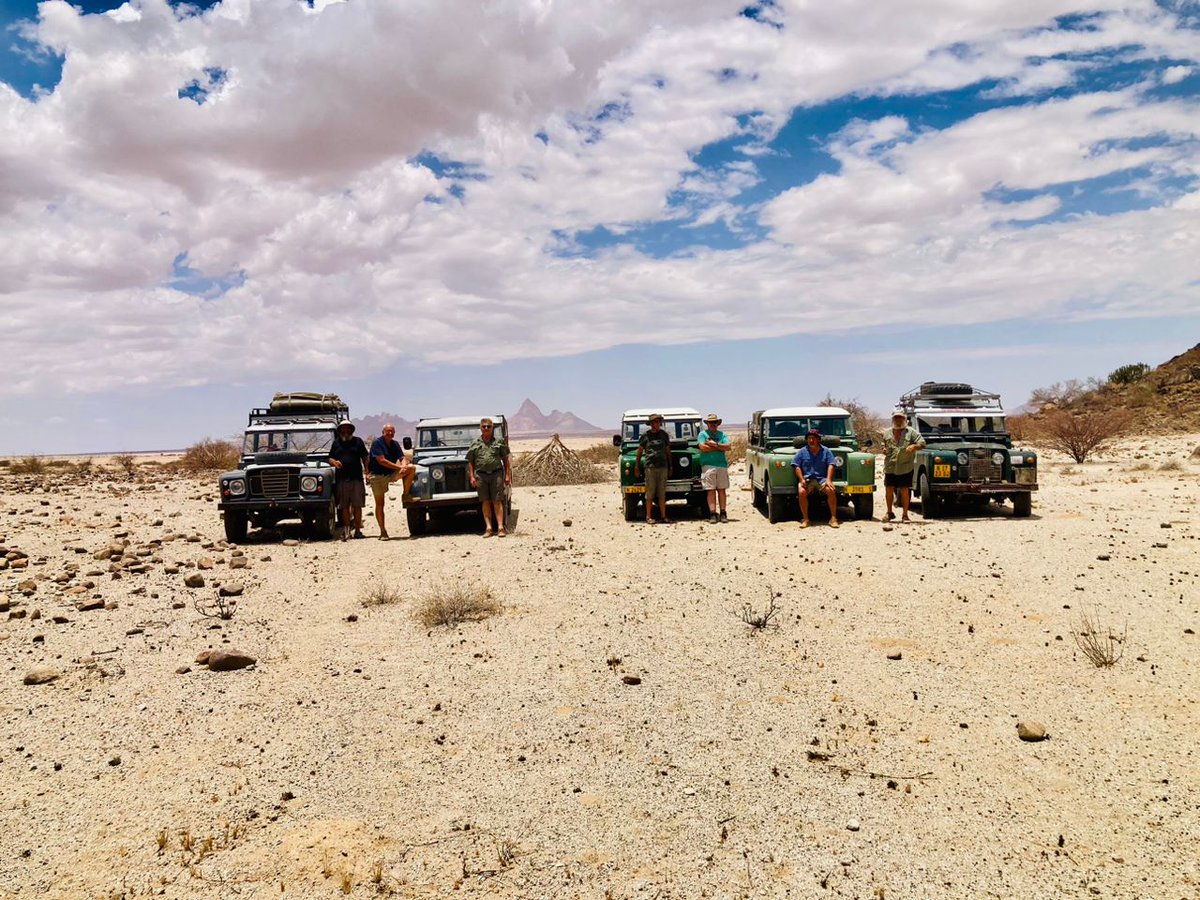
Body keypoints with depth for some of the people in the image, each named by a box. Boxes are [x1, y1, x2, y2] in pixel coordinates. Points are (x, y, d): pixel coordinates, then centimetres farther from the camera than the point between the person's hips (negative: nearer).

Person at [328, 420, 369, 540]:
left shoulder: (358, 441, 11)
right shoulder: (336, 443, 14)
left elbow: (364, 457, 11)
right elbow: (330, 459, 14)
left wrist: (367, 470, -1)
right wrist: (334, 462, -8)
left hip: (356, 477, -1)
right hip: (341, 479, 1)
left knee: (357, 505, -2)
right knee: (344, 506, 2)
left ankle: (357, 530, 2)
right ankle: (346, 529, 7)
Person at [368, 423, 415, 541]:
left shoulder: (395, 444, 8)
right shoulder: (377, 443, -12)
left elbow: (403, 458, 2)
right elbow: (381, 461, -21)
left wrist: (404, 466, -23)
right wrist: (399, 467, -25)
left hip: (391, 473, 5)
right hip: (377, 475, -5)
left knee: (412, 467, -15)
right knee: (379, 504, -5)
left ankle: (406, 495, -6)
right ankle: (383, 532, 2)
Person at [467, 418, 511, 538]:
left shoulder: (499, 441, 6)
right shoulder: (475, 443, 8)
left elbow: (506, 459, 8)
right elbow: (470, 461, 9)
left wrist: (507, 475, 2)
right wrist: (472, 477, 0)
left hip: (496, 474, -1)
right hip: (481, 475, 1)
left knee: (497, 501, -4)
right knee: (485, 502, 2)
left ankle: (500, 527, -5)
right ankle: (488, 528, 5)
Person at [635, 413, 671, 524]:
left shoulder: (664, 435, 10)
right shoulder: (645, 436, 2)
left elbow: (668, 451, 16)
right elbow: (639, 452, 7)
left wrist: (670, 467, 12)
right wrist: (637, 467, 2)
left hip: (663, 467, 3)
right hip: (650, 467, -2)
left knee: (662, 493, 4)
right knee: (650, 493, -2)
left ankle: (663, 516, 8)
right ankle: (648, 517, 3)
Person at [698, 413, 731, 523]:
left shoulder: (722, 434, 14)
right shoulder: (703, 434, 6)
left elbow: (728, 447, 0)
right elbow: (703, 447, -11)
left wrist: (715, 444, -11)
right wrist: (720, 447, -5)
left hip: (722, 465, 3)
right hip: (708, 465, -3)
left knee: (721, 490, 5)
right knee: (711, 491, -3)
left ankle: (723, 514, 8)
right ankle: (713, 514, -2)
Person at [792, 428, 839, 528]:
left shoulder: (825, 451, 7)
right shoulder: (802, 452, 6)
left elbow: (830, 465, 1)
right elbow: (797, 466, 2)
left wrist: (828, 480, -13)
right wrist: (802, 480, -12)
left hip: (821, 478, 0)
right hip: (807, 479, 0)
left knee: (831, 490, -29)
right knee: (801, 492, -31)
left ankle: (833, 518, -16)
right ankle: (805, 519, -18)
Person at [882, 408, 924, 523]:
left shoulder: (911, 432, 2)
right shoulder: (887, 434, 13)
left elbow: (922, 443, -4)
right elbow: (884, 447, 24)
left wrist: (913, 446, -23)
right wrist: (884, 451, 0)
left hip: (905, 467, -3)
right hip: (890, 467, 3)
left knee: (904, 491, 0)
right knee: (888, 489, 2)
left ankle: (905, 515, 9)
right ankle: (889, 513, 18)